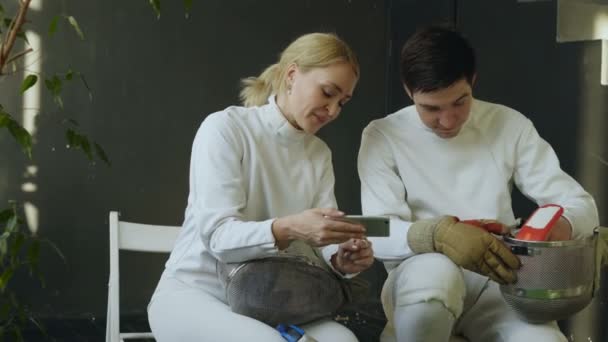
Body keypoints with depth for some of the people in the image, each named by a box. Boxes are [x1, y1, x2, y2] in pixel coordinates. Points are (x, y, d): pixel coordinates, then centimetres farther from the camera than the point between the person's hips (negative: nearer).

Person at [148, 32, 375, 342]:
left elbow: (321, 240, 0)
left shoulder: (319, 154, 11)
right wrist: (286, 230, -36)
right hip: (195, 292, -5)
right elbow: (217, 235, -19)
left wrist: (340, 260, -24)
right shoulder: (225, 127, -9)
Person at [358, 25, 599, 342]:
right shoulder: (382, 136, -2)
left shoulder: (510, 126, 4)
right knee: (436, 271, -37)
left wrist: (562, 225, -23)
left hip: (497, 283, 1)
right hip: (421, 278, 0)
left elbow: (582, 204, 2)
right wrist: (438, 234, -34)